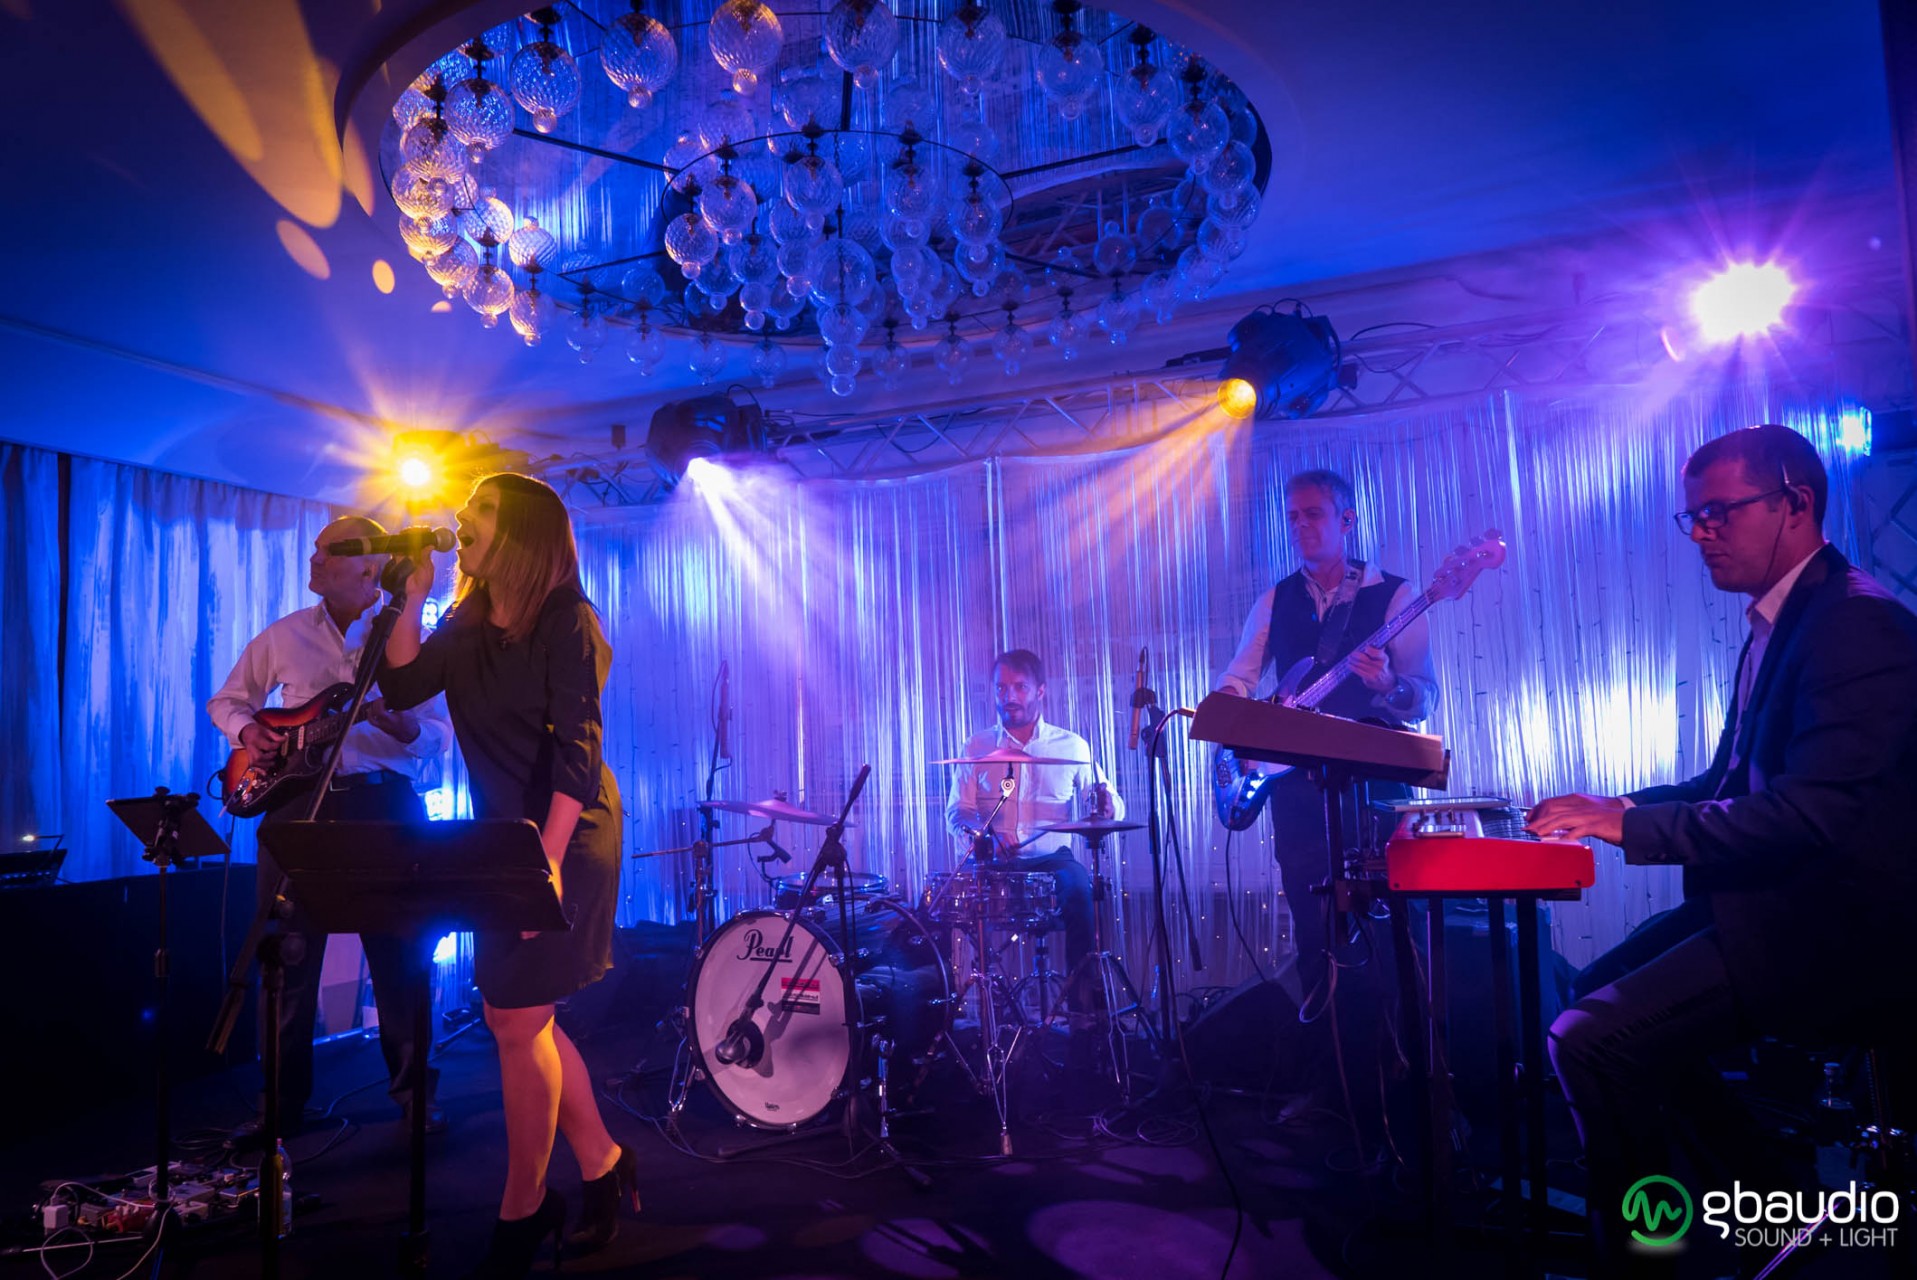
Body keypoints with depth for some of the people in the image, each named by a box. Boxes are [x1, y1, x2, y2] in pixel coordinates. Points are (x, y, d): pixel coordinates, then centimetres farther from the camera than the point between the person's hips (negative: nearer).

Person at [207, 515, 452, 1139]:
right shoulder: (281, 638, 10)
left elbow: (440, 735, 0)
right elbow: (225, 700, 23)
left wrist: (403, 726, -21)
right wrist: (246, 729, 1)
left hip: (385, 805, -2)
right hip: (298, 802, 3)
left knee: (401, 958, 2)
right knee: (288, 959, 7)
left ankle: (414, 1093, 17)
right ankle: (283, 1101, 22)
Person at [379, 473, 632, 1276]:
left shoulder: (565, 621, -14)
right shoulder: (467, 627, 9)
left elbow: (577, 748, -20)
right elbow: (400, 688, 3)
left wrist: (548, 859, -27)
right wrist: (412, 600, -5)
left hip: (566, 838, -8)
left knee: (516, 1020, -2)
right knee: (523, 1019, 12)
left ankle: (522, 1211, 17)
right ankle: (603, 1165, 28)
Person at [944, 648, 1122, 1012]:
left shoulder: (1072, 746, 8)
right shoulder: (977, 747, 10)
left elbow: (1110, 808, 7)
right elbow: (957, 811, 5)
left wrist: (1106, 805, -20)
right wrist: (985, 836, -17)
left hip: (1052, 860, 0)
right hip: (993, 865, 0)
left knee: (1079, 886, -33)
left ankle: (1083, 993, -17)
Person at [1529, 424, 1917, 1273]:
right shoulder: (1776, 624, 13)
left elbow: (1811, 814, -28)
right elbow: (1734, 784, 17)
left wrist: (1630, 823, -24)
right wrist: (1616, 807, 3)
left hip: (1830, 926, -11)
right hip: (1766, 902, 11)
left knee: (1591, 1038, -22)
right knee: (1593, 995, 18)